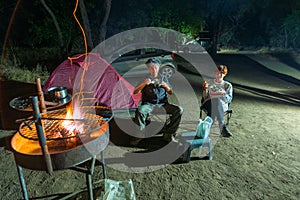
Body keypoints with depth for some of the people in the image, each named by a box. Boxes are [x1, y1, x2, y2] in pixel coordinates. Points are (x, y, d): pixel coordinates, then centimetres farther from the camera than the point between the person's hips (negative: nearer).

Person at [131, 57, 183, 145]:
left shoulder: (163, 78, 14)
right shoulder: (145, 78, 8)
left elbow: (171, 93, 15)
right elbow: (135, 92, 1)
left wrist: (166, 87, -7)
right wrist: (144, 84, -14)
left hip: (162, 104, 3)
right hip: (148, 104, -2)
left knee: (179, 110, -21)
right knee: (140, 110, -36)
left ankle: (168, 134, -9)